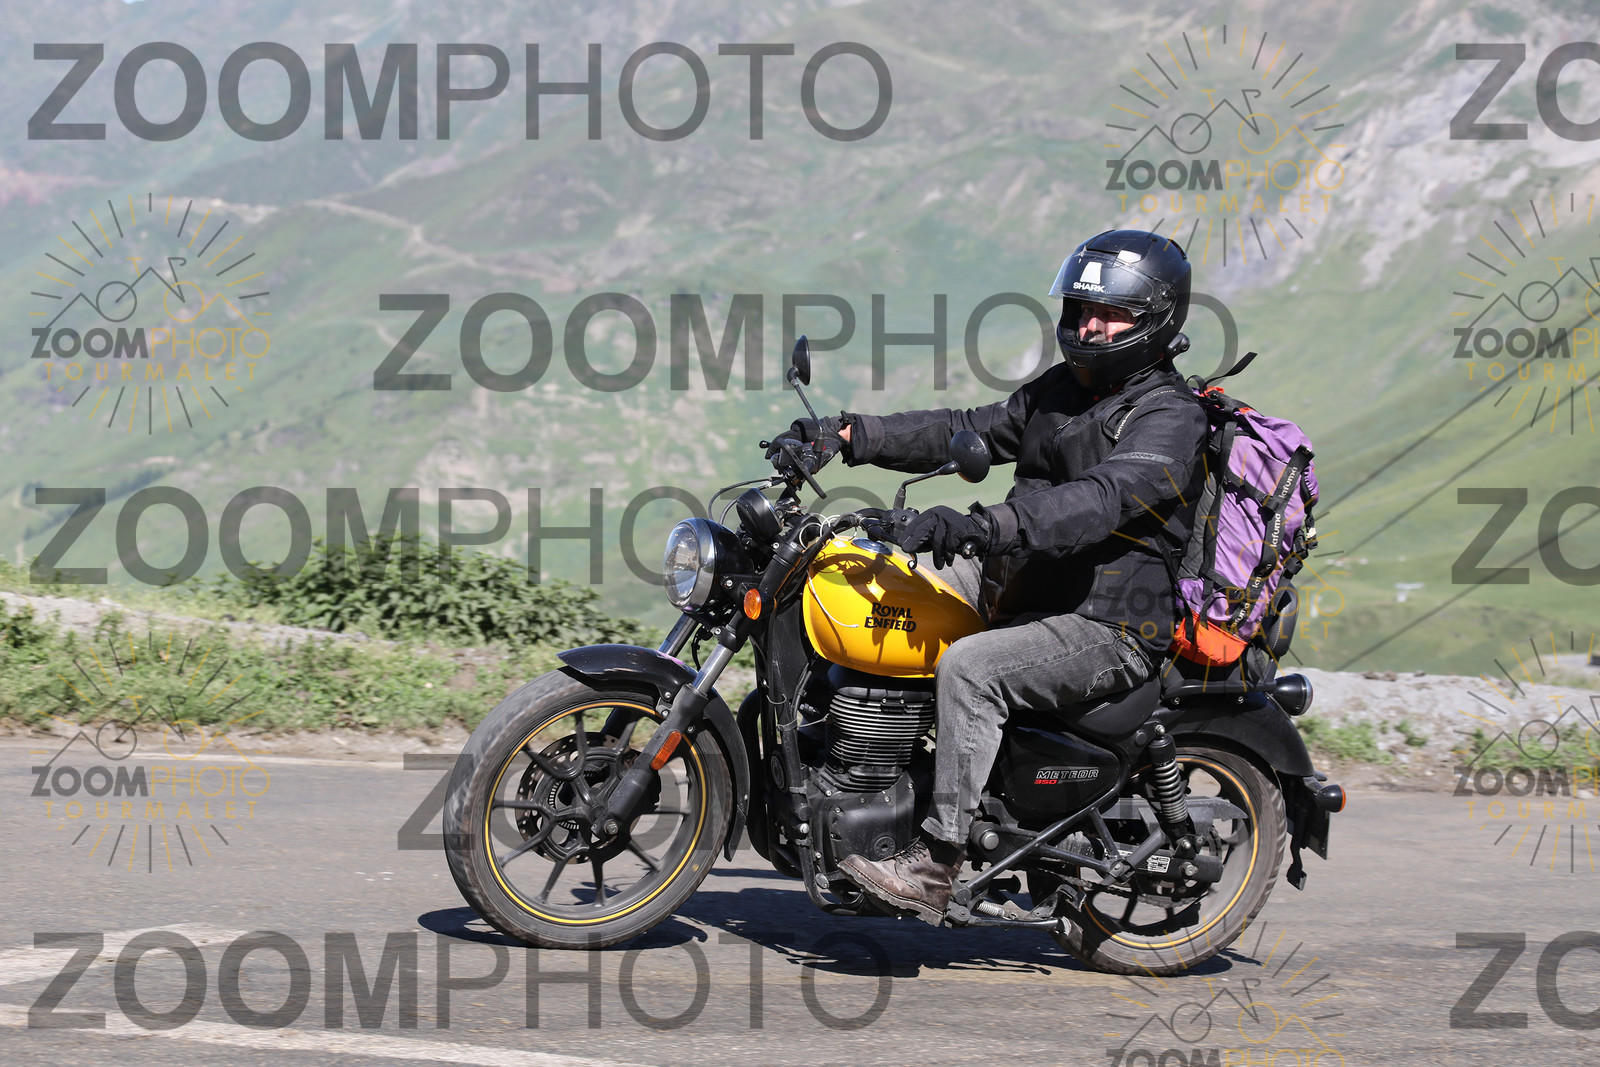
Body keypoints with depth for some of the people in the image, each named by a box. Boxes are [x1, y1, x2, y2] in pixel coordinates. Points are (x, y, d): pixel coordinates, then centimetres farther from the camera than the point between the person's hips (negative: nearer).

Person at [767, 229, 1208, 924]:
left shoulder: (1170, 420, -14)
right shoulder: (1059, 389, 15)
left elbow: (1098, 501, -31)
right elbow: (965, 433, 15)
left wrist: (983, 526, -44)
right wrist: (845, 436, 2)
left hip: (1107, 631, -9)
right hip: (1021, 592, 9)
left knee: (968, 669, -32)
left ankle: (936, 866, -30)